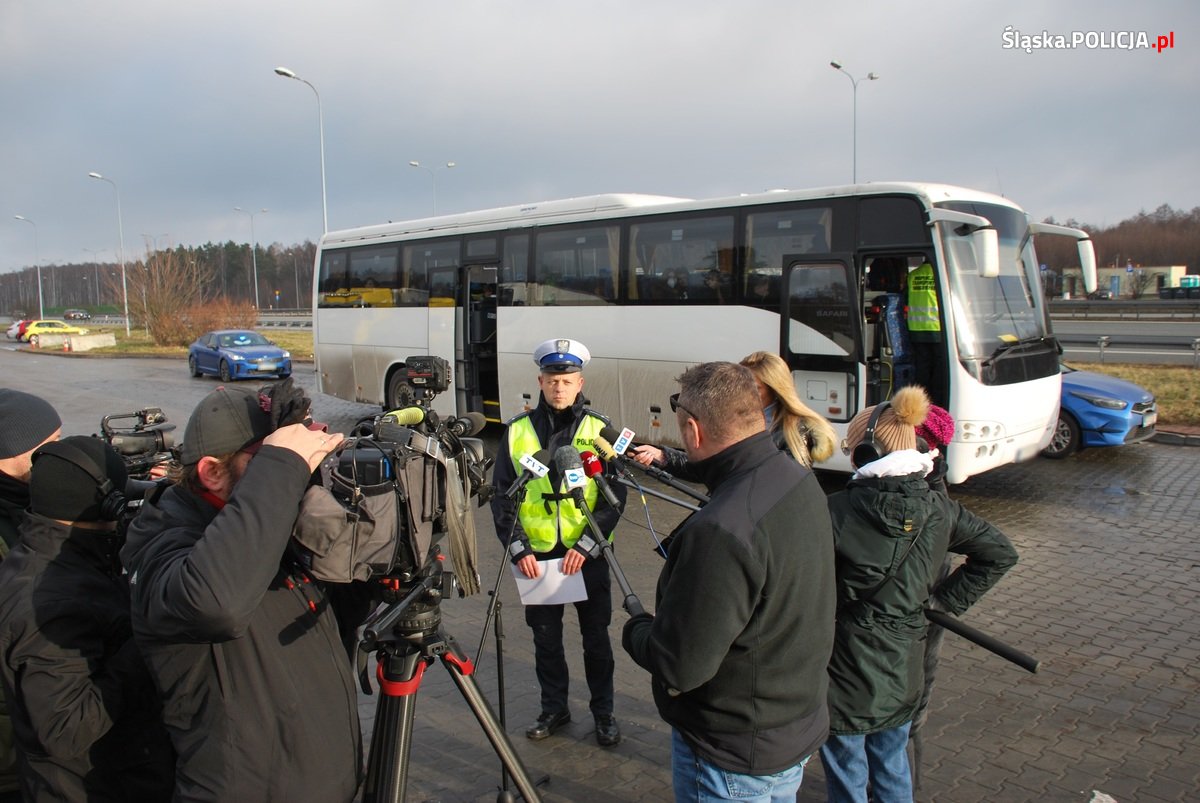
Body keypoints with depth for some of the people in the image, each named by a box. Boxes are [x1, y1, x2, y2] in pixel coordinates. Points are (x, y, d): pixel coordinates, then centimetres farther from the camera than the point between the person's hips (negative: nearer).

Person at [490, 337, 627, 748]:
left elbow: (615, 496, -6)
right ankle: (553, 708, 34)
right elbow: (501, 496, 1)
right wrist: (518, 548, -8)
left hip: (588, 555, -1)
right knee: (545, 638, 15)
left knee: (596, 638, 11)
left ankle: (604, 711, 30)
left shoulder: (599, 430, -5)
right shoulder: (518, 431, -1)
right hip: (535, 555, 2)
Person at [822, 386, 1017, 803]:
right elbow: (1000, 553, 6)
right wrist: (945, 601, 6)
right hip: (904, 674, 5)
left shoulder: (838, 510, -22)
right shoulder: (938, 508, -6)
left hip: (847, 675, -5)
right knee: (892, 769, 26)